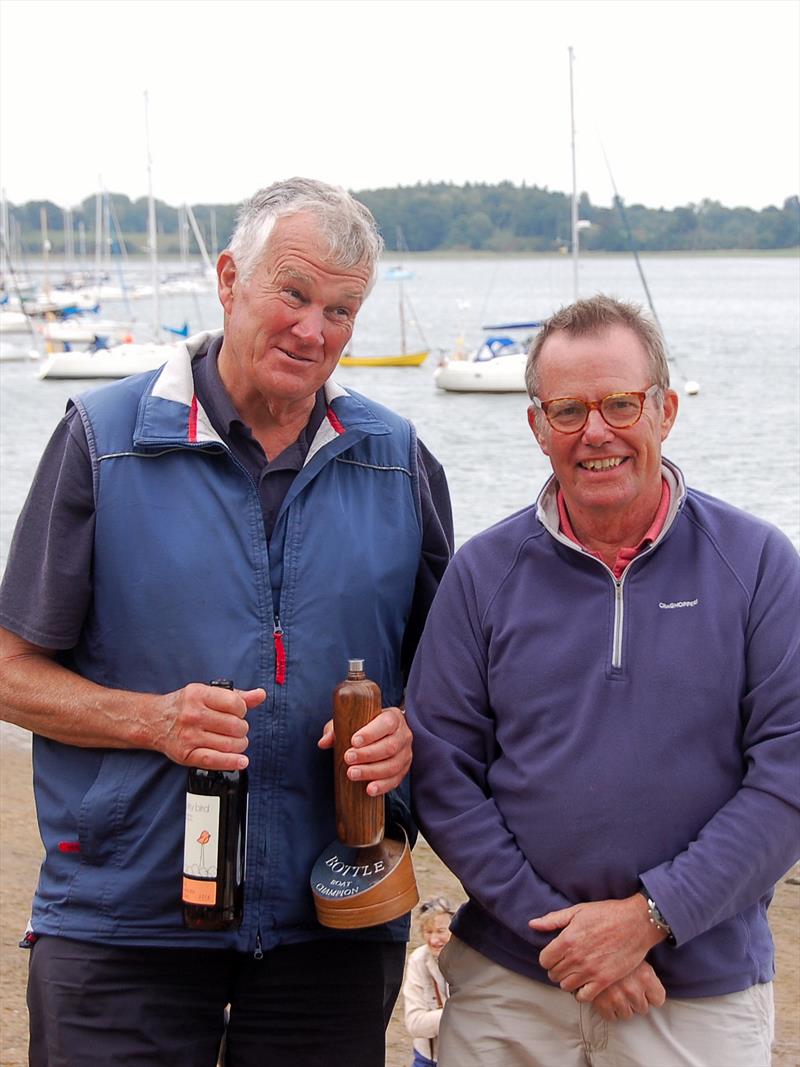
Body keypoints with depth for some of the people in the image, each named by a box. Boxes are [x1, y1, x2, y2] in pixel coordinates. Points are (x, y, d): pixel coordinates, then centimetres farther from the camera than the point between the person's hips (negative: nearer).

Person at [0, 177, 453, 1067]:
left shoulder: (397, 462, 5)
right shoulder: (104, 439, -3)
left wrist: (406, 730, -9)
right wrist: (153, 720, -18)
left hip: (335, 919, 3)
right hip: (125, 918, -2)